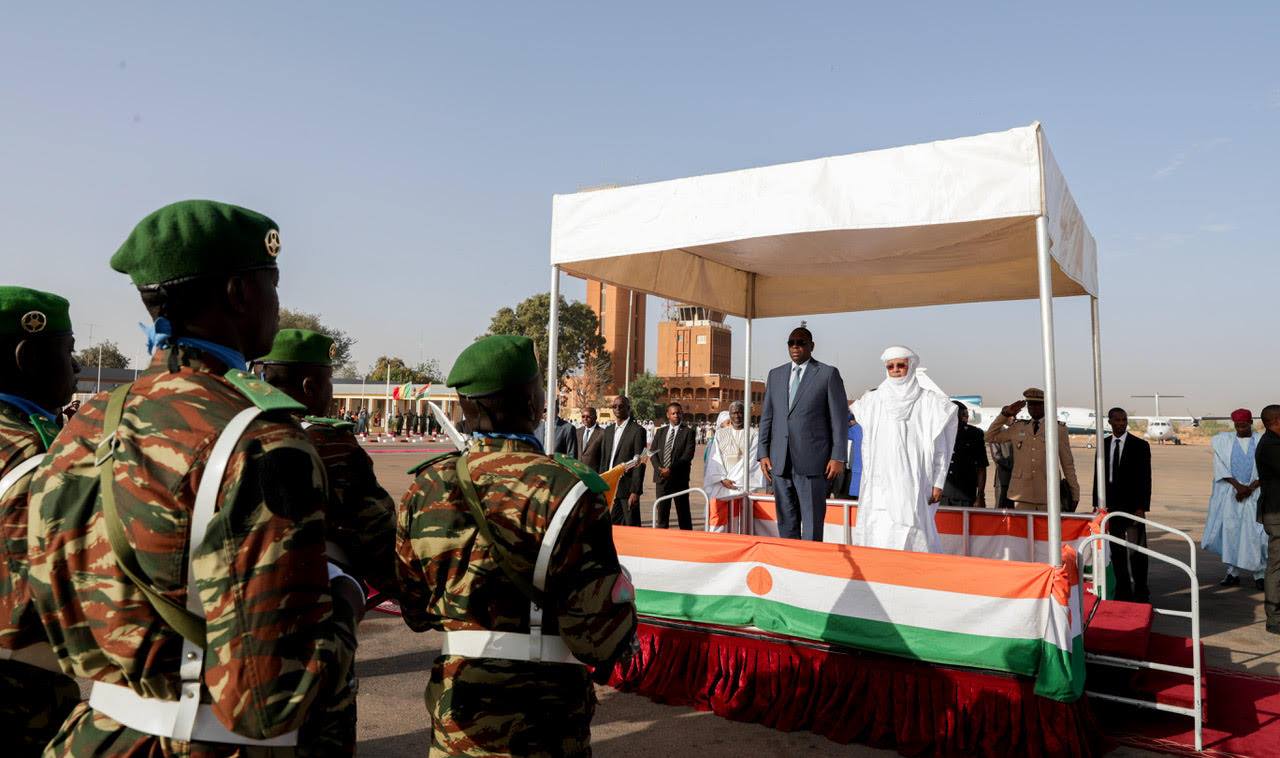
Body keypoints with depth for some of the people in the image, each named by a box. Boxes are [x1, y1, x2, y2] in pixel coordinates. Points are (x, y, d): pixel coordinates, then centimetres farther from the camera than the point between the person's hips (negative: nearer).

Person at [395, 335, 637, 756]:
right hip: (543, 722, -3)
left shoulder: (425, 489, -5)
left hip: (455, 710, 4)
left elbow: (416, 612, 6)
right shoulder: (565, 491, -20)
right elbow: (600, 633, -19)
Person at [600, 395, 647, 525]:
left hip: (627, 487, -6)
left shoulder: (637, 430, -7)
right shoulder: (608, 431, 14)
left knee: (632, 525, -2)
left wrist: (635, 491, -16)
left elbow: (639, 463, -11)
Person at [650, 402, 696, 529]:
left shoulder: (688, 432, 0)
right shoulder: (660, 431, 13)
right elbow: (653, 452, 8)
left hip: (679, 478, -4)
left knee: (683, 514, 2)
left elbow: (688, 455, -10)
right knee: (662, 513, 6)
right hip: (661, 477, 4)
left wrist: (671, 469, -16)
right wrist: (659, 468, -9)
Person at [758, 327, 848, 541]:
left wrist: (838, 457, -7)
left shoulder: (828, 374, 1)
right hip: (780, 461, 4)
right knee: (786, 521, 9)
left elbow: (840, 417, -1)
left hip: (812, 461, -4)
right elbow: (766, 416, 15)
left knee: (812, 523, -2)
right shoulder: (775, 375, 14)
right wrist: (763, 453, 8)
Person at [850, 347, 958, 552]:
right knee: (878, 535, -4)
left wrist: (938, 483, -1)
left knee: (910, 537, -8)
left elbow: (939, 447, 3)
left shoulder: (929, 402, 4)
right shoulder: (872, 401, 12)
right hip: (879, 484, 3)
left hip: (913, 483, -2)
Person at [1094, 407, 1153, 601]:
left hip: (1132, 505, -3)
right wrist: (1097, 503, 7)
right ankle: (1123, 591, 16)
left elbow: (1145, 478, -5)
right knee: (1116, 551, 8)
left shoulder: (1140, 445, -2)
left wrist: (1142, 507, -11)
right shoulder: (1103, 445, 9)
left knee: (1137, 551, -2)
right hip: (1111, 505, 3)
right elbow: (1098, 475, 12)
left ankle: (1140, 592, 9)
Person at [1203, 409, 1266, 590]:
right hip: (1230, 494, 1)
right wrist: (1238, 486, -12)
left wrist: (1250, 488, -12)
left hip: (1255, 495, -1)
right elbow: (1220, 468, -1)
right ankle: (1233, 572, 7)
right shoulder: (1223, 441, 4)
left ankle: (1258, 574, 6)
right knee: (1231, 532, 0)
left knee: (1255, 533, -5)